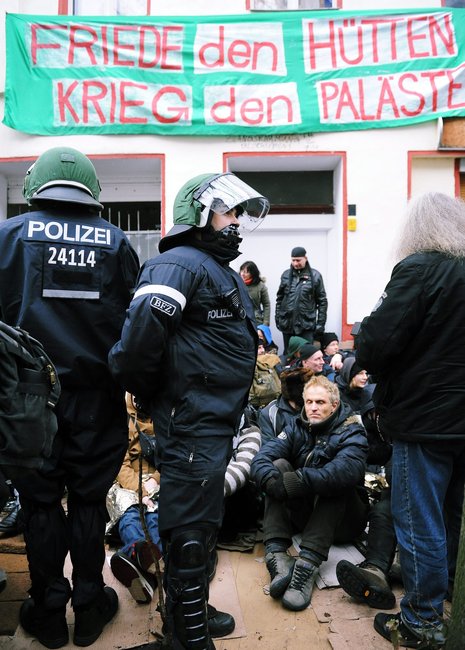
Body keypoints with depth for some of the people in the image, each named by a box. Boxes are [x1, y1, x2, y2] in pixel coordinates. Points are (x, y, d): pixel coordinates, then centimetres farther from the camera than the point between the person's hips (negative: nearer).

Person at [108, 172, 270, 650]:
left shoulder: (222, 271, 17)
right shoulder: (181, 264, -15)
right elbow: (139, 339, -28)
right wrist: (153, 396, -13)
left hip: (215, 422, 10)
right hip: (192, 426, -10)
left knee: (197, 526, 23)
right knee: (190, 534, 3)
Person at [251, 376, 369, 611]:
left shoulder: (351, 431, -11)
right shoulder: (297, 428, 2)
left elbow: (348, 469, -35)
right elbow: (262, 458, -15)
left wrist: (298, 481, -43)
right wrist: (272, 480, -38)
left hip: (343, 519, -3)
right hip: (302, 512, 4)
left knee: (333, 480, -30)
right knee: (279, 465, -18)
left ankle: (307, 564, -41)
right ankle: (276, 554, -33)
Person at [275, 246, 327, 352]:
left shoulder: (315, 276, -2)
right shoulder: (286, 275, 6)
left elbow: (322, 301, -1)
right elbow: (280, 298, 12)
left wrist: (320, 323, -5)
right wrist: (278, 318, 7)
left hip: (306, 324, -3)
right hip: (287, 324, 3)